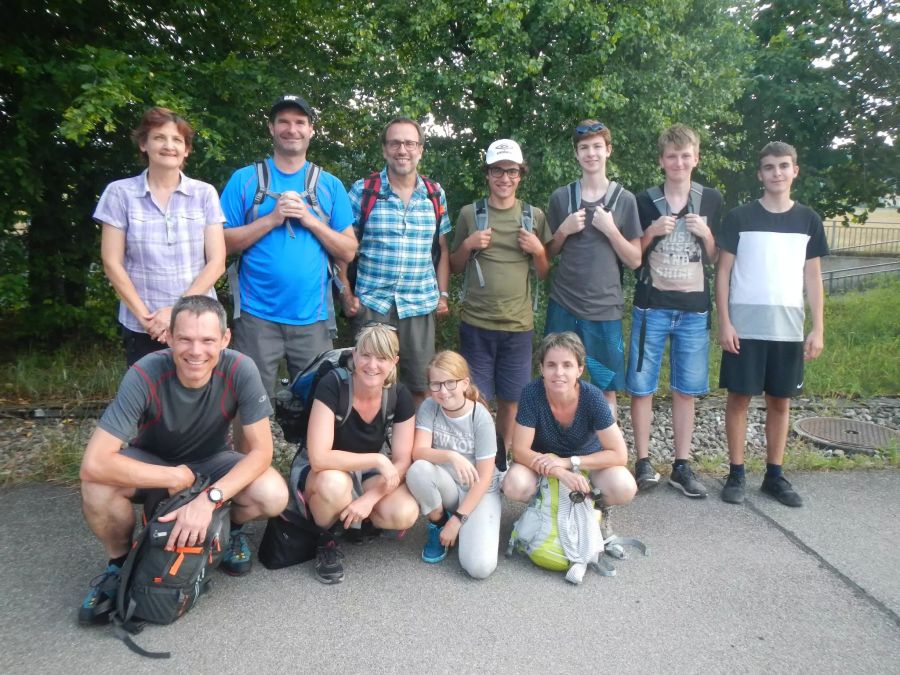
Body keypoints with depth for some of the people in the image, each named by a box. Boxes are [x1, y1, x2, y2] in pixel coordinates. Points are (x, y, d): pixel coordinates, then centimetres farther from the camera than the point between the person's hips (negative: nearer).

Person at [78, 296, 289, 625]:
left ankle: (231, 528, 9)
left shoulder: (240, 370, -28)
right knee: (97, 487, -32)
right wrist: (176, 478, -30)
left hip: (210, 462, 1)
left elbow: (261, 450, -25)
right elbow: (94, 464, -36)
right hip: (151, 464, 0)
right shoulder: (145, 375, -32)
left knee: (274, 496, -27)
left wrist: (209, 498, -38)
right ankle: (121, 561, 0)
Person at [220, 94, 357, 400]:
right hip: (257, 315, -1)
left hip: (312, 316, 1)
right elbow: (223, 243, -1)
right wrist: (272, 218, -12)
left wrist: (310, 219, -10)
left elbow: (348, 251, 4)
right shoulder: (244, 179, 3)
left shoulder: (330, 185, 6)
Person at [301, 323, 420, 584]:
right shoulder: (332, 386, -27)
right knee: (334, 483, -40)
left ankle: (347, 514, 7)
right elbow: (319, 458, -33)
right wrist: (378, 460, -31)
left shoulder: (400, 396, -15)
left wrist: (370, 498, -25)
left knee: (405, 515, -26)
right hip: (324, 474, -3)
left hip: (368, 475, 4)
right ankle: (325, 539, -5)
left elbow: (402, 462, -11)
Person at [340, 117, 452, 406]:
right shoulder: (362, 190, 0)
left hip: (420, 306, 2)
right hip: (371, 303, -2)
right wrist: (345, 292, -4)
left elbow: (443, 249, 14)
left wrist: (443, 294, 7)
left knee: (421, 388, 7)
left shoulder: (436, 195, 8)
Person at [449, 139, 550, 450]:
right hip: (476, 323, -1)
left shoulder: (535, 215, 6)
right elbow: (454, 268, 10)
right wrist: (468, 245, -8)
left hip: (518, 325, 1)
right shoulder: (469, 213, 4)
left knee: (510, 400, 9)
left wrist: (538, 250, -9)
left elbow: (543, 274, 11)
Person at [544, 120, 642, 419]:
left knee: (607, 388, 5)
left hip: (605, 310, -1)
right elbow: (548, 254, 11)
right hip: (563, 306, 1)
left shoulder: (624, 200, 2)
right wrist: (564, 230, -8)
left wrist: (610, 229, -12)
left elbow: (635, 261, 1)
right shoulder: (561, 197, 5)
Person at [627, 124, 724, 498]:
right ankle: (643, 463, 12)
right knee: (642, 387, -1)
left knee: (686, 390, 7)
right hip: (651, 307, -1)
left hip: (694, 309, 2)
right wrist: (652, 233, -11)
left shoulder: (711, 200, 7)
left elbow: (716, 258, 12)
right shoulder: (645, 201, 2)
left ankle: (681, 466, 18)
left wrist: (706, 234, -8)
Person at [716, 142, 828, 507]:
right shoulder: (740, 217, -1)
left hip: (788, 328, 3)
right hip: (745, 325, -2)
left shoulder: (808, 220, 7)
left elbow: (813, 278, 8)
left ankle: (774, 474, 21)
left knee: (780, 400, 9)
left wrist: (818, 328, 3)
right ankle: (736, 473, 13)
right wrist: (724, 322, -9)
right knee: (740, 396, 2)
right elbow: (723, 272, -1)